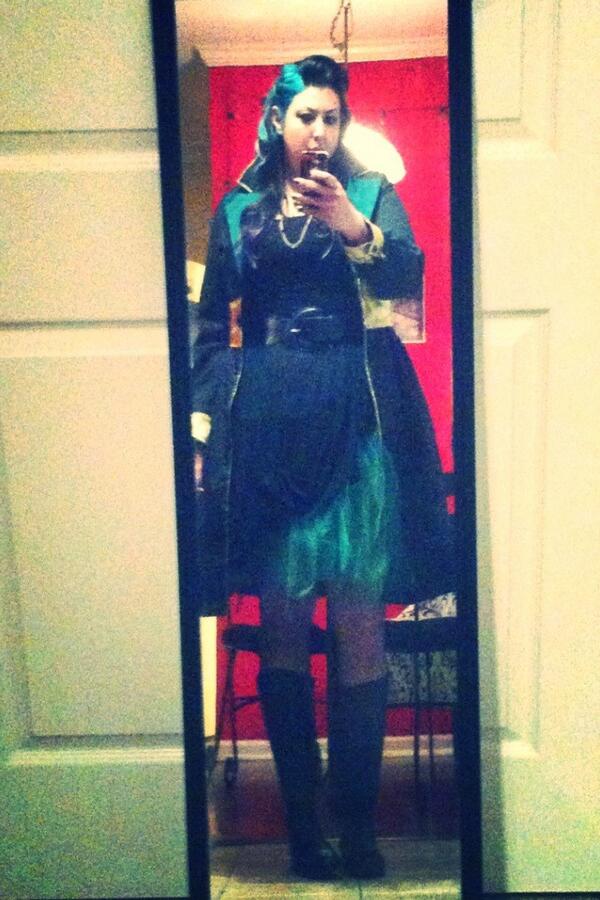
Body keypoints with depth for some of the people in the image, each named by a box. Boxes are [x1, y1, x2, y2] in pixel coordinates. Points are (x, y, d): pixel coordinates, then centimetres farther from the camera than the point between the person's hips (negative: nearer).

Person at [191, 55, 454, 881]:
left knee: (359, 627, -3)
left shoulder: (372, 193, 10)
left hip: (354, 419, -1)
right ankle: (303, 820, 15)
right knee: (281, 626, 3)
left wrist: (352, 228, -28)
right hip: (265, 425, 2)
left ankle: (358, 822, 10)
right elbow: (213, 327, 13)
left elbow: (406, 276, -9)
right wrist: (201, 426, 4)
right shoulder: (238, 210, 14)